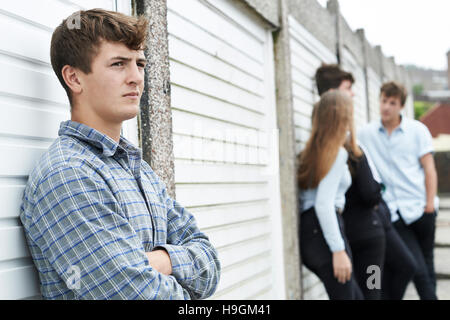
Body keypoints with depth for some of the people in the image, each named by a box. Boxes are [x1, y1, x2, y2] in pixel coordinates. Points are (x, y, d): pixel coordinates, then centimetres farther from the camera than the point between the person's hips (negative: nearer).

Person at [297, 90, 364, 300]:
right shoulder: (338, 153, -9)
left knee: (355, 295, 16)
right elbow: (324, 204, -18)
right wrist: (338, 250, -18)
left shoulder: (314, 150, 17)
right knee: (344, 295, -4)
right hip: (323, 230, -9)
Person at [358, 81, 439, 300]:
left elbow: (429, 170, 3)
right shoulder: (367, 133, 6)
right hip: (393, 213, 0)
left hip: (420, 207, 0)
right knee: (417, 267, -9)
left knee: (426, 264, 10)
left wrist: (430, 204, -5)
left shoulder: (417, 130, 4)